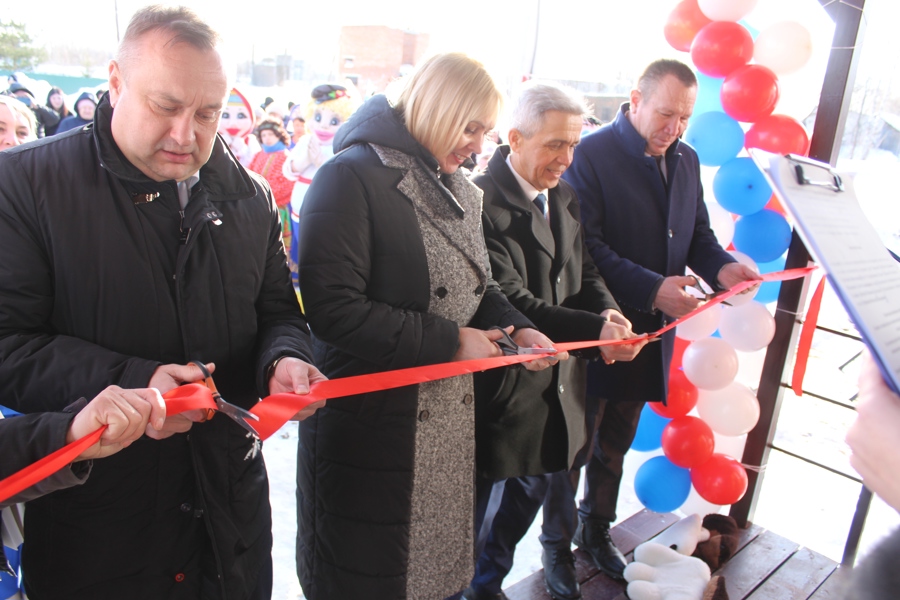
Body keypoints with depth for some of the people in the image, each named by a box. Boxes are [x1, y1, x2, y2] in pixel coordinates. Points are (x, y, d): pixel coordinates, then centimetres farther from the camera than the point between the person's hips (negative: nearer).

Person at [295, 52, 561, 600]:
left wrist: (517, 327, -3)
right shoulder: (352, 177, -16)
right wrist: (448, 342, -21)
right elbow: (334, 308, -24)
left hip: (451, 425, 7)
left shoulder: (463, 190, 10)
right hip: (369, 430, -7)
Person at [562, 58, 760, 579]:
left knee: (617, 440, 22)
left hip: (650, 331, 7)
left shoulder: (686, 160, 10)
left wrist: (720, 267, -5)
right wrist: (651, 288, -26)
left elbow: (698, 234, 16)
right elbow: (585, 247, -20)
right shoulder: (591, 154, -13)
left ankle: (597, 530, 42)